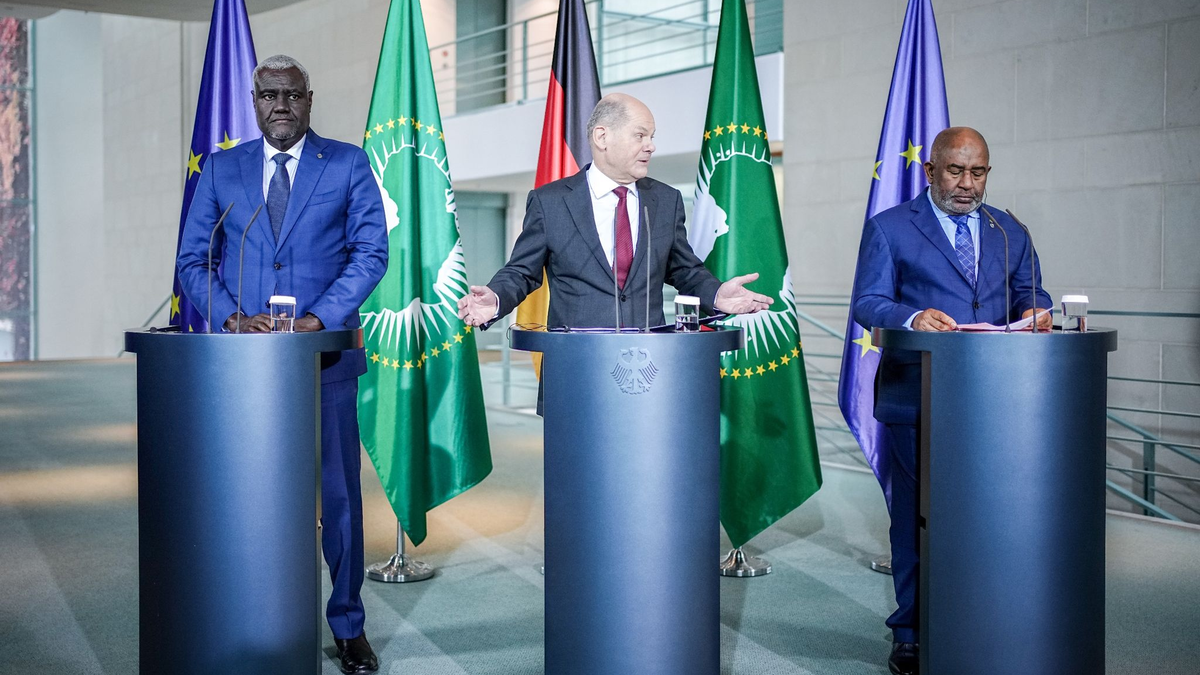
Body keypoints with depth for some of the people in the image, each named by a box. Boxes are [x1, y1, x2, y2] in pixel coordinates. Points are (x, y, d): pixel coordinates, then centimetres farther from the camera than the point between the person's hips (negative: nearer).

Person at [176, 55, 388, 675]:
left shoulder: (348, 164, 5)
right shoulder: (221, 170, 11)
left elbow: (370, 253, -1)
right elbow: (193, 258, 8)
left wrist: (314, 320, -13)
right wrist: (232, 317, -10)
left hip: (325, 353, -2)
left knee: (338, 493, 3)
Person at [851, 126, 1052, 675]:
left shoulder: (1010, 232, 17)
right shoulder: (889, 228, 4)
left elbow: (1028, 293, 17)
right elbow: (867, 302, -4)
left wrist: (1034, 311, -8)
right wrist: (913, 316, -24)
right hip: (917, 398, -3)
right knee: (915, 515, 4)